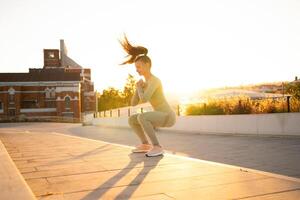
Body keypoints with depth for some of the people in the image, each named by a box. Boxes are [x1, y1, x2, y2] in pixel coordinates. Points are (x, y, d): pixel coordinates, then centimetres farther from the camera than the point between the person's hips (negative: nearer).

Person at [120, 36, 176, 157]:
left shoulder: (154, 80, -19)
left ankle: (157, 147, -23)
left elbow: (144, 100, -32)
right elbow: (133, 103, 11)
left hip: (168, 117, -9)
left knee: (141, 117, -32)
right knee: (131, 119, 10)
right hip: (162, 117, 9)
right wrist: (138, 88, -4)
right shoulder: (145, 83, 12)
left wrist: (139, 88, -11)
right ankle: (145, 145, 13)